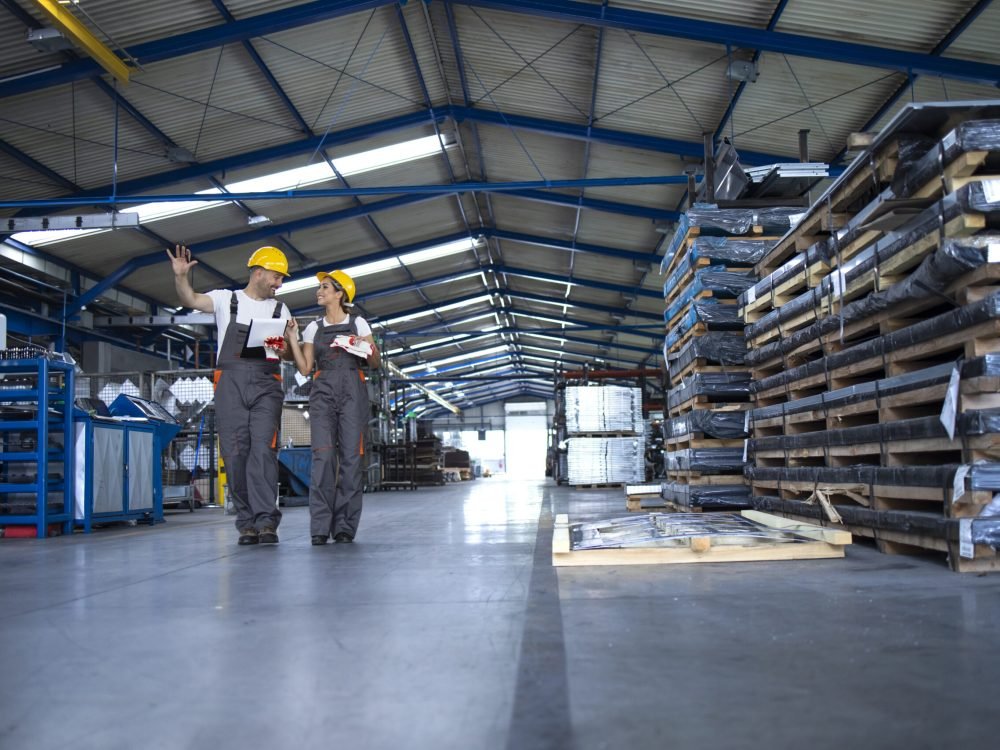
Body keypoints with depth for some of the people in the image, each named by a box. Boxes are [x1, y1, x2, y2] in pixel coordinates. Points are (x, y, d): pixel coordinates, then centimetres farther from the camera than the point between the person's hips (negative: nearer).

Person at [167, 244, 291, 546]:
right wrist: (181, 277, -19)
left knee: (263, 449, -13)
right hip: (231, 380, -1)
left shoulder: (280, 310, 19)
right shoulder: (226, 299, 14)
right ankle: (247, 523, 3)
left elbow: (289, 353, 14)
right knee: (235, 451, -3)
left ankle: (266, 521, -17)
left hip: (266, 383, 1)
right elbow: (191, 300, -1)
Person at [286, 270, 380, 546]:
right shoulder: (313, 328, 16)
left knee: (350, 456, -7)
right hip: (322, 391, 2)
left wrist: (365, 346, -11)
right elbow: (305, 368, 11)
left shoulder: (358, 323, 10)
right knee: (322, 455, -12)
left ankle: (345, 527, -3)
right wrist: (292, 338, 4)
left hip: (352, 391, -1)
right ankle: (320, 528, -11)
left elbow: (375, 363, 8)